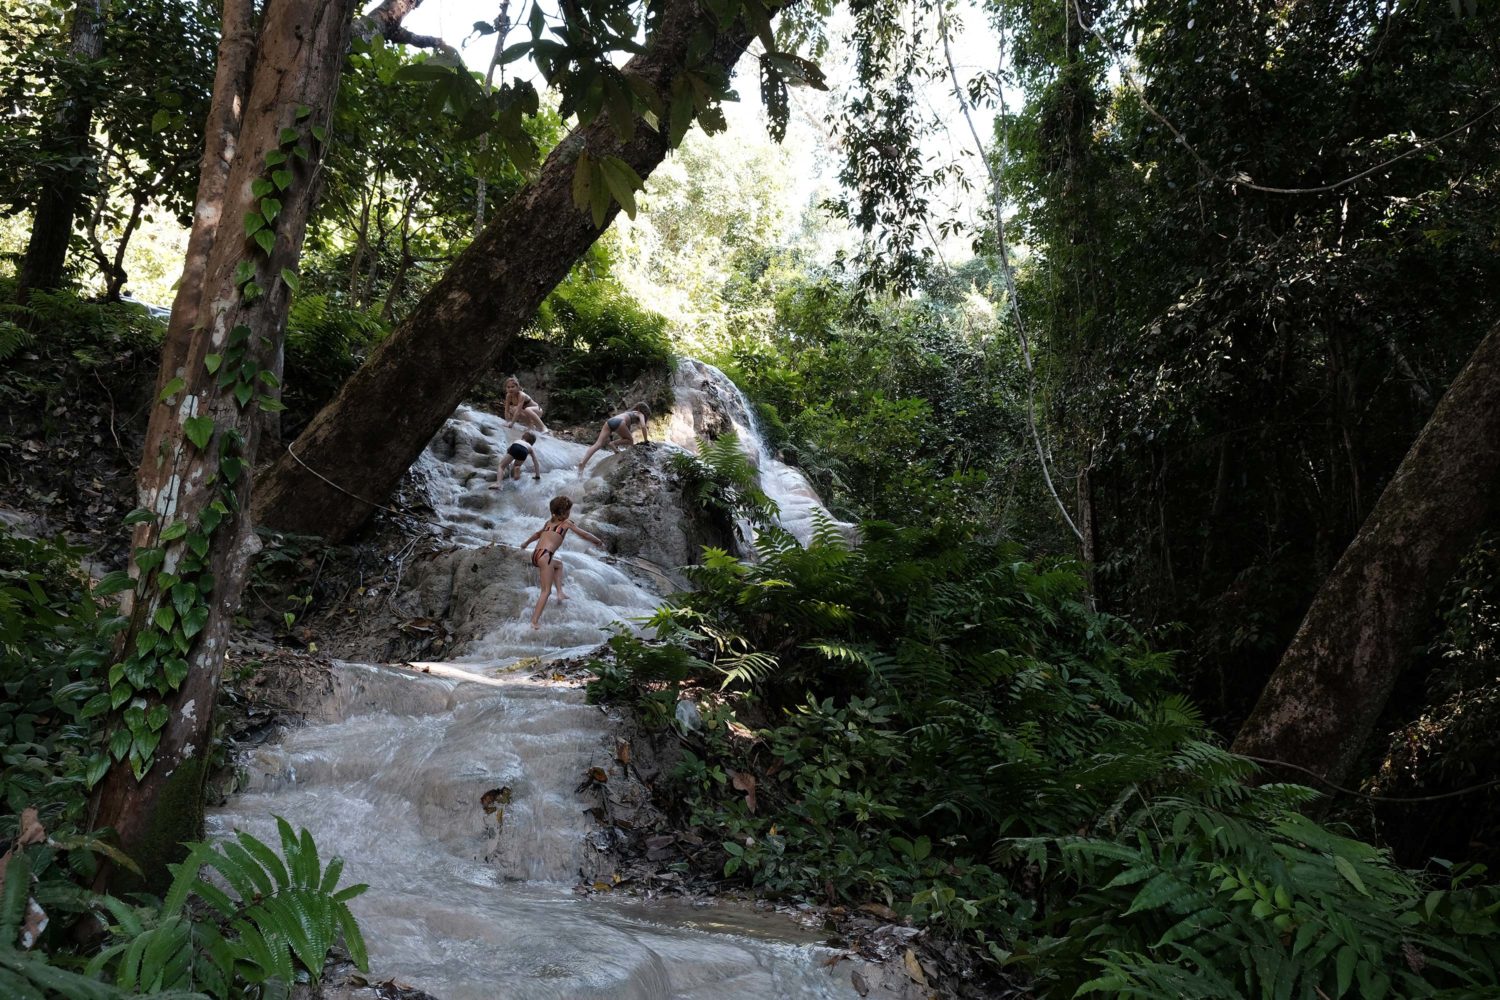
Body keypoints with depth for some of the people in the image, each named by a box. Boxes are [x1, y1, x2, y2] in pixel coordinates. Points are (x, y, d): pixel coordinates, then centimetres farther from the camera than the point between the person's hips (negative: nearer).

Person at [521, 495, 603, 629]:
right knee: (546, 591, -3)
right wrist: (599, 541, 25)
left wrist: (526, 543, 56)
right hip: (545, 556, -7)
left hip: (535, 555, 7)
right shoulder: (567, 522, 7)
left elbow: (537, 534, 39)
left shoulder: (549, 521, 23)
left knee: (558, 564, 35)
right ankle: (535, 621, -10)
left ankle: (560, 593, 24)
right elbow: (585, 535, 11)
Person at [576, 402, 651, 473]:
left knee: (598, 444, -7)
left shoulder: (629, 413, 41)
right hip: (618, 422, -6)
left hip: (609, 421, 6)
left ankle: (582, 463, -23)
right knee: (630, 441, 16)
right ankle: (613, 443, -8)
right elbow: (643, 427, 6)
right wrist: (646, 441, 13)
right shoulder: (640, 414, 23)